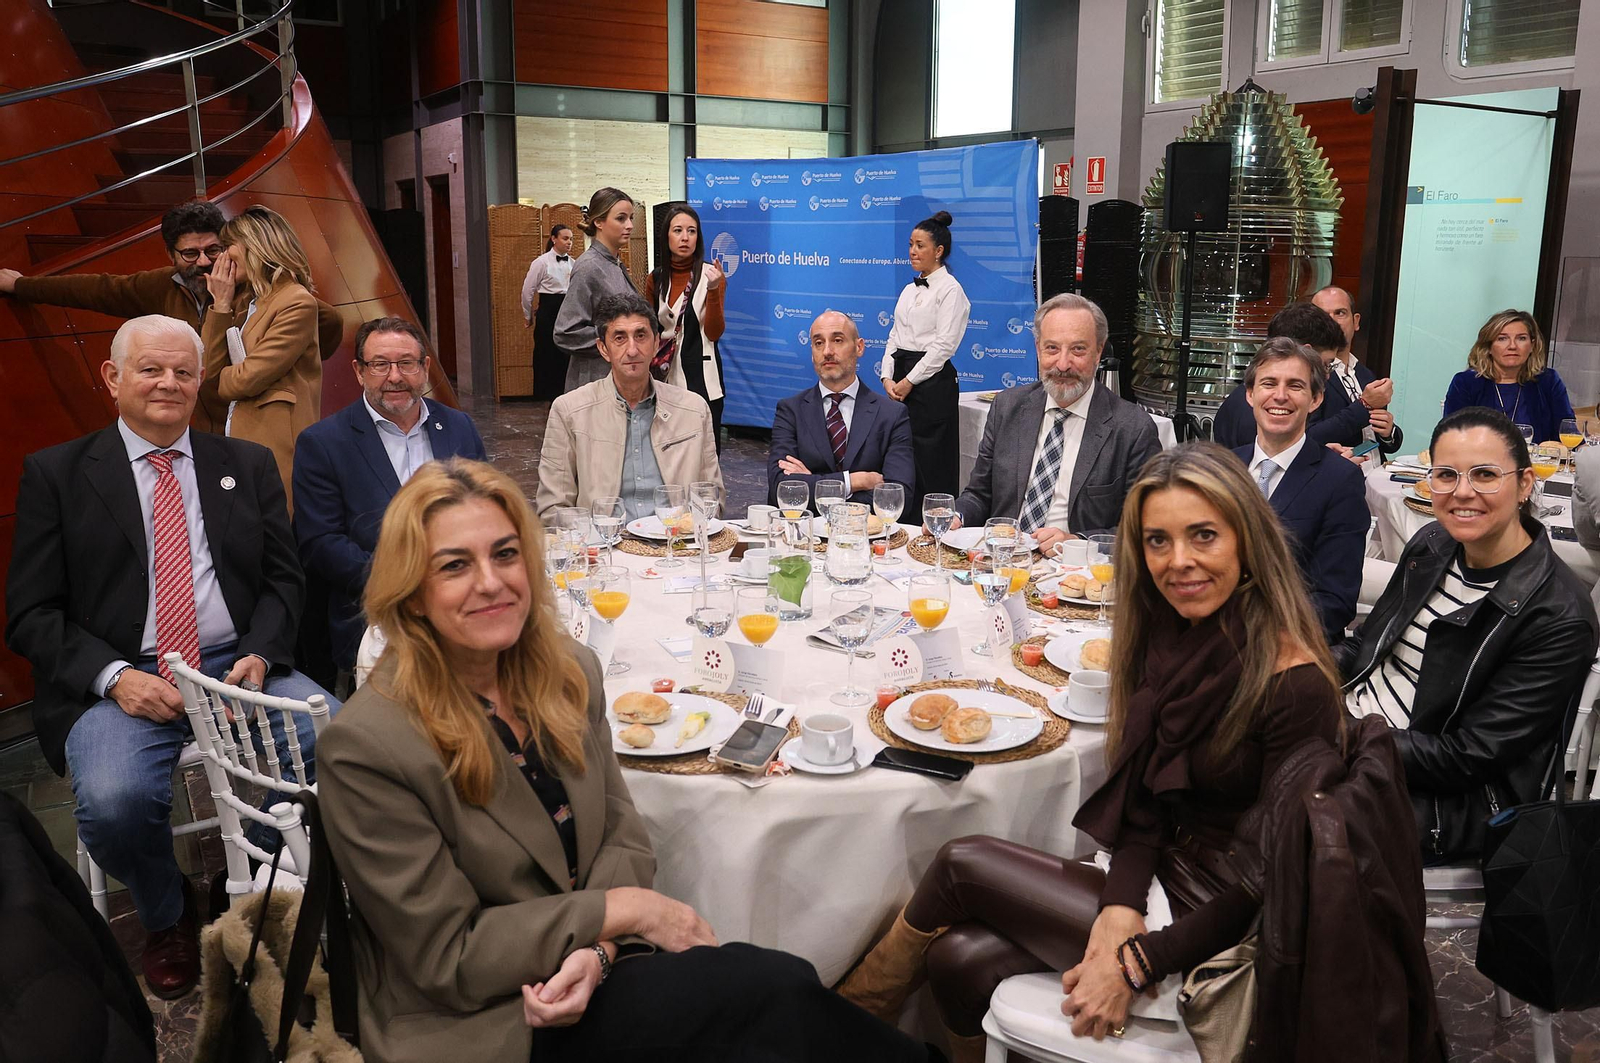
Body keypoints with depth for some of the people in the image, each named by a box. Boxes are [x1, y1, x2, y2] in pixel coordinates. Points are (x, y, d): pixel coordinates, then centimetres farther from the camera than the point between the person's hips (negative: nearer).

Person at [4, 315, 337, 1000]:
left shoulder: (249, 466, 14)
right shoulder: (55, 474, 7)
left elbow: (283, 579, 11)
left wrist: (258, 655, -9)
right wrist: (115, 676, -14)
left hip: (236, 666, 2)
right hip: (120, 681, -1)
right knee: (114, 804, -32)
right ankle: (166, 917, 5)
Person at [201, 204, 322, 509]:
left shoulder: (297, 303, -9)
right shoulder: (244, 301, 18)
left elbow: (248, 379, -14)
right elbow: (208, 369, 8)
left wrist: (221, 379, 7)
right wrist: (221, 304, 5)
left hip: (275, 447, -8)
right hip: (238, 439, 8)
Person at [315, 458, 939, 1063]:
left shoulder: (571, 674, -1)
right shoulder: (366, 747, -19)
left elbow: (621, 832, 5)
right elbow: (448, 961, -15)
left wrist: (599, 949, -14)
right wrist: (623, 910, -15)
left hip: (584, 979, 5)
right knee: (778, 987, -19)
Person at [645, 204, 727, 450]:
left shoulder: (710, 275, -3)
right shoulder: (655, 279, 7)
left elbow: (713, 333, -11)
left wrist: (713, 290, -22)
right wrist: (653, 356, 0)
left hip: (701, 378, -3)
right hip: (665, 377, 3)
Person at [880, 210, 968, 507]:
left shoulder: (950, 289, -7)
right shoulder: (910, 290, 17)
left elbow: (944, 344, -14)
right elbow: (895, 336, 16)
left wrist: (910, 381, -14)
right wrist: (888, 377, 1)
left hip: (932, 380, -8)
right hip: (901, 380, 8)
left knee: (931, 460, -6)